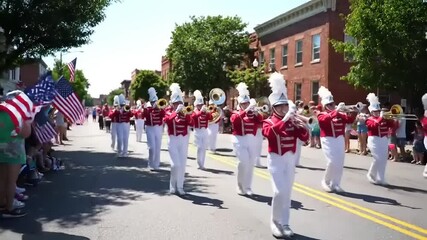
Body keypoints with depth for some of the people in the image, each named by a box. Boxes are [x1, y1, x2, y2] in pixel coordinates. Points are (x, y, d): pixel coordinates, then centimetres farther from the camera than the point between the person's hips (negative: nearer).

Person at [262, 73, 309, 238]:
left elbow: (305, 138, -1)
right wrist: (285, 119, -33)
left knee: (287, 192, 8)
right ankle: (275, 221, 7)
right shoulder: (269, 122, -4)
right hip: (276, 159, -4)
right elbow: (270, 132, -28)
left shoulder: (292, 122, 6)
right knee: (279, 191, -13)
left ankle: (284, 224, 18)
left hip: (290, 159, 4)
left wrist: (302, 126, -19)